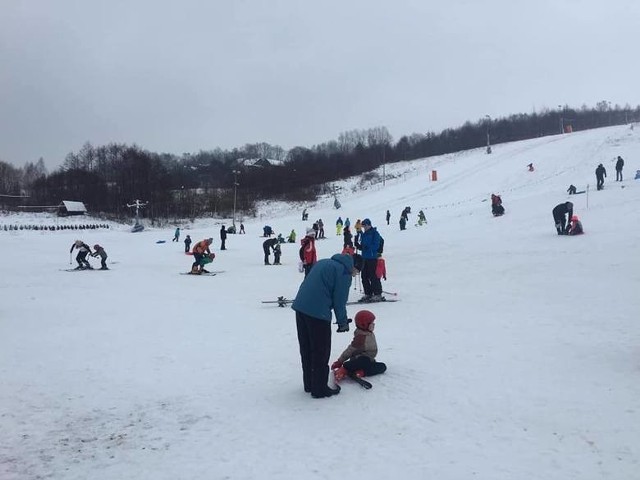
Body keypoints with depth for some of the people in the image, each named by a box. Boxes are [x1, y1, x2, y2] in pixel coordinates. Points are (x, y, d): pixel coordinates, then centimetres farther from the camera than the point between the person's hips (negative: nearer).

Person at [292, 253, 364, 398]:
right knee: (321, 352, 5)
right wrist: (343, 323, 9)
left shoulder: (324, 262, 20)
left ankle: (309, 384, 30)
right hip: (318, 313, -8)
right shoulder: (344, 273, -5)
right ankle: (320, 389, 13)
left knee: (306, 349, 18)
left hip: (300, 307, 8)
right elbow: (339, 300, -6)